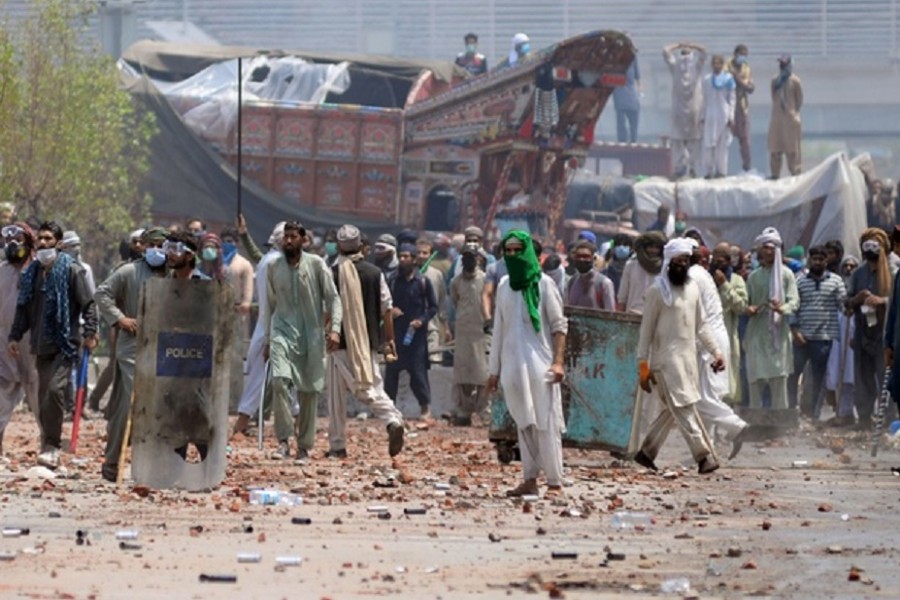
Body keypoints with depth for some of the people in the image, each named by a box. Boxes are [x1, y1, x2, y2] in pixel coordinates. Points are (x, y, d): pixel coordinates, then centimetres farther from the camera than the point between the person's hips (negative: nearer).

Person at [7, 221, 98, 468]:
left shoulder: (71, 270, -5)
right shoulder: (31, 272, 13)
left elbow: (88, 304, -5)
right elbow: (24, 307, 19)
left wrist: (89, 332, -15)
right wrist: (15, 336, 12)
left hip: (64, 343, -6)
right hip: (41, 345, 6)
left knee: (55, 389, -20)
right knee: (43, 396, 7)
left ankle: (52, 446, -15)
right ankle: (49, 447, 15)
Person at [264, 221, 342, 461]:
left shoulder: (316, 264, -1)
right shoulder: (274, 267, 7)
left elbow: (333, 298, -1)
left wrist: (335, 329, -13)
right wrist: (267, 338, 17)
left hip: (311, 334, -1)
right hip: (282, 331, 1)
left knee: (309, 391, 4)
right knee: (279, 381, -21)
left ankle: (304, 446, 16)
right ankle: (284, 440, -18)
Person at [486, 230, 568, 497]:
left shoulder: (543, 284, -2)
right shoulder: (504, 286, 12)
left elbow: (559, 325, -3)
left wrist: (558, 361, -13)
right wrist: (494, 369, 16)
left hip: (539, 363, -5)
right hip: (513, 364, 5)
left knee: (546, 423, -6)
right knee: (524, 423, 5)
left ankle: (554, 482, -5)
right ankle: (529, 480, 7)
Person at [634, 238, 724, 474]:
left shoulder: (692, 288, 12)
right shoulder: (658, 290, -7)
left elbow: (701, 324, 17)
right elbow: (646, 328, -6)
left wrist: (716, 351, 5)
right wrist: (643, 365, -9)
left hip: (688, 357, 7)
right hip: (666, 359, -7)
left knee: (674, 410, 10)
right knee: (684, 407, -11)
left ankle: (647, 452, 22)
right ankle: (703, 456, -14)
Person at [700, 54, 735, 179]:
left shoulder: (728, 79, 2)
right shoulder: (707, 80, 9)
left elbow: (731, 99, 2)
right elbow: (705, 100, 13)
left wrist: (731, 117, -4)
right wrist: (702, 116, 10)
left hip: (723, 114, -2)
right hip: (710, 115, 2)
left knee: (723, 144, 0)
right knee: (708, 144, -3)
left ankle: (721, 170, 6)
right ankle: (709, 171, 4)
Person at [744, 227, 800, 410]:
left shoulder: (785, 274, 3)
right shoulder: (753, 276, 14)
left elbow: (794, 301, -4)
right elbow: (745, 301, 17)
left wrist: (782, 309, -25)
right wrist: (748, 309, -7)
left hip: (778, 332, -3)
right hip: (756, 332, 3)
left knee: (779, 378, -4)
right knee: (755, 380, 1)